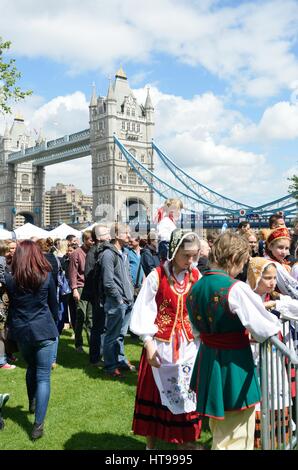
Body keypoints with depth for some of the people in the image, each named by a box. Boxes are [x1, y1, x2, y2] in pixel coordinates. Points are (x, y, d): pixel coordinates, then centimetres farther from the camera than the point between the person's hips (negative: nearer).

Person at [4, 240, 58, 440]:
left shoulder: (9, 278, -4)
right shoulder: (46, 276, -6)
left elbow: (9, 306, 5)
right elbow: (54, 304, 4)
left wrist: (11, 329, 17)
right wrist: (54, 324, 19)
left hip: (21, 332, 3)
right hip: (44, 331, -3)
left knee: (31, 368, 27)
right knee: (43, 376, 2)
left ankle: (32, 403, 44)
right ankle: (38, 424, -1)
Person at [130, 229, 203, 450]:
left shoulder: (196, 276, -1)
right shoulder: (157, 276, -12)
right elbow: (144, 311, -10)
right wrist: (148, 343, -13)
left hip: (189, 344, 3)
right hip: (161, 343, -3)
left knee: (188, 392, 12)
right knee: (156, 392, 11)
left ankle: (187, 439, 31)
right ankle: (151, 442, 29)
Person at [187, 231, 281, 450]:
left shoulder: (196, 287, 1)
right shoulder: (236, 288, -22)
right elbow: (265, 330, -17)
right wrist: (277, 324, 3)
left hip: (208, 360, 7)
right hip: (234, 364, -7)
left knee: (218, 429, 27)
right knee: (235, 436, 11)